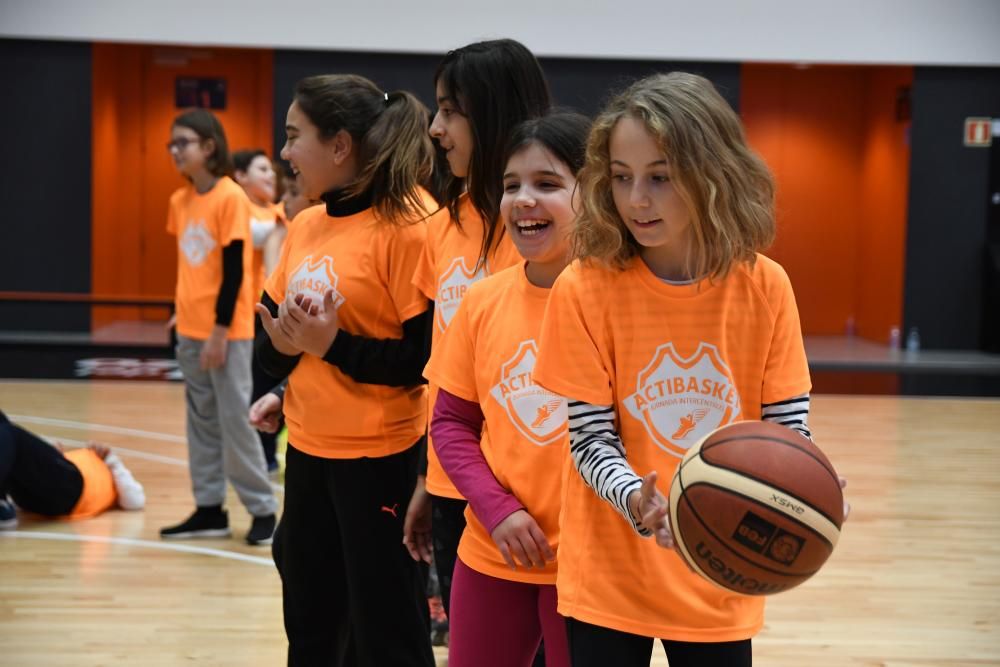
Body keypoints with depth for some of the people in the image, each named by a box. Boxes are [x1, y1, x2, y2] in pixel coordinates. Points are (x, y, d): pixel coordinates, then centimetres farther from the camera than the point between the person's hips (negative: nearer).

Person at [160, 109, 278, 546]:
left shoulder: (231, 197, -12)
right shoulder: (180, 201, 9)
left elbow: (234, 269, -14)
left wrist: (220, 330, -16)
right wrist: (184, 314, 12)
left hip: (227, 331, -7)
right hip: (190, 329, 7)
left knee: (234, 419, -3)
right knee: (201, 421, 10)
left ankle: (263, 510, 7)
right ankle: (209, 509, 18)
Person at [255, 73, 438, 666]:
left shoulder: (409, 224, -15)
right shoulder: (307, 226, 9)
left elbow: (431, 357, -18)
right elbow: (271, 342, 14)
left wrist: (333, 344, -22)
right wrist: (281, 345, -8)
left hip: (382, 459, -8)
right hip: (308, 452, 8)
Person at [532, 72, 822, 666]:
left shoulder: (765, 287, -8)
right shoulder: (585, 288, -13)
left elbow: (788, 427, -3)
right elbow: (591, 438, -11)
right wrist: (636, 502, -30)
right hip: (608, 580, -1)